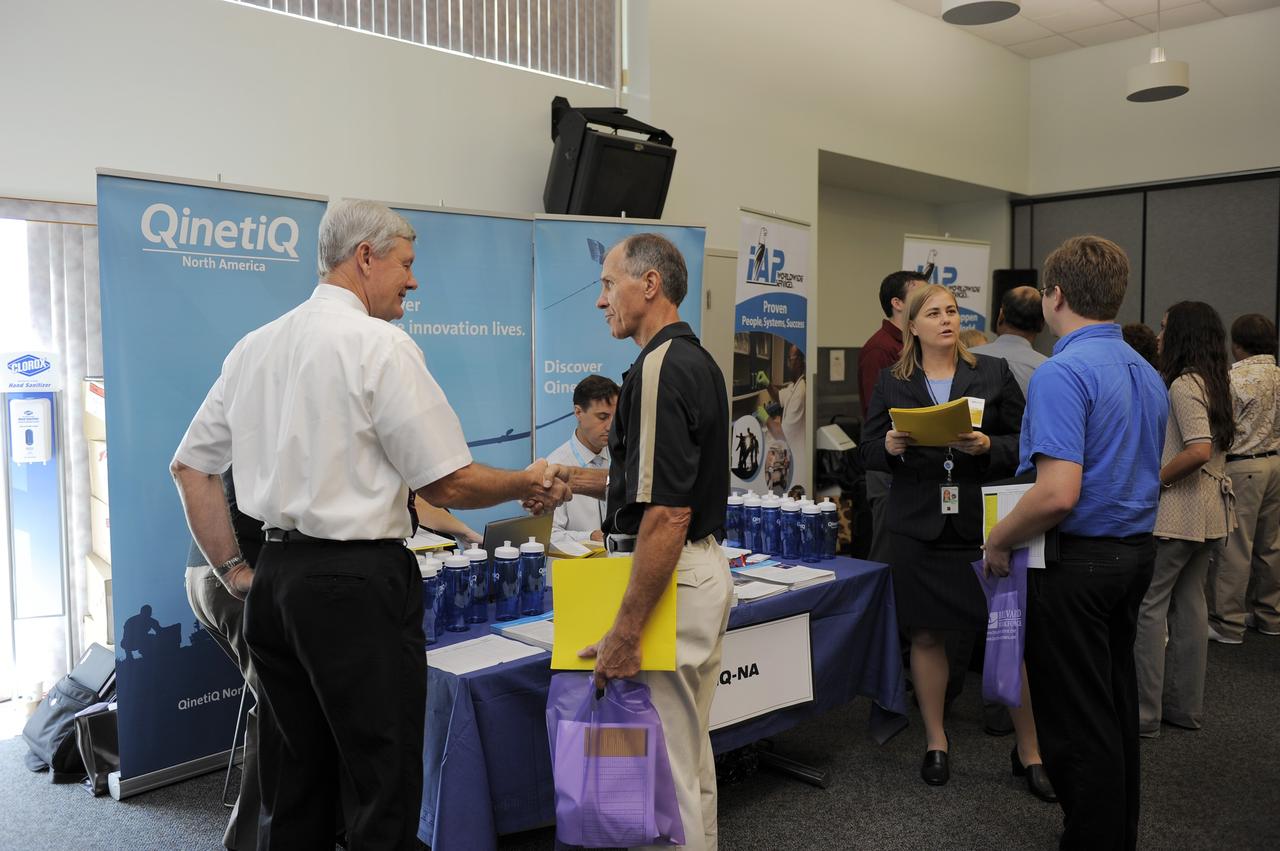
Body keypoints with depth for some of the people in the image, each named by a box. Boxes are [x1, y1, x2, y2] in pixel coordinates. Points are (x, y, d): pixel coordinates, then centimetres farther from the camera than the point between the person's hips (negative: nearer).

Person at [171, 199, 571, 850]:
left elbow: (190, 466, 15)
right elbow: (447, 484, -13)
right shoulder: (381, 344, -12)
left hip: (275, 578, 8)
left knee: (290, 790, 18)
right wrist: (527, 485, 4)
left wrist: (234, 571, 17)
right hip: (357, 582, -8)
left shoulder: (254, 347, 10)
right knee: (383, 791, 4)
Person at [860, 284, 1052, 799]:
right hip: (917, 525, 1)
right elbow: (868, 449, 6)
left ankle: (1029, 751, 17)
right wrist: (889, 447, -15)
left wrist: (988, 447, -17)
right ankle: (936, 743, 26)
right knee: (926, 636, 9)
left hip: (984, 522, -1)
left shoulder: (993, 373, 4)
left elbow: (1025, 442, 2)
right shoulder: (892, 382, 7)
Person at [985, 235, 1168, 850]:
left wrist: (999, 541, -14)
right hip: (1136, 552, 10)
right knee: (1116, 706, 21)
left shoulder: (1062, 373, -20)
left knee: (1077, 724, 3)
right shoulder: (1147, 374, 9)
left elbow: (1058, 494, -29)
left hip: (1076, 563, -9)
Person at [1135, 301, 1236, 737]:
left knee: (1147, 605, -3)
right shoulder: (1215, 382, 13)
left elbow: (1198, 451, -26)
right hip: (1210, 509, 10)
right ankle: (1186, 705, 24)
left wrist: (1153, 480, -15)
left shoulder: (1183, 385, -16)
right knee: (1189, 603, 15)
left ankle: (1144, 712, 2)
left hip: (1177, 509, -10)